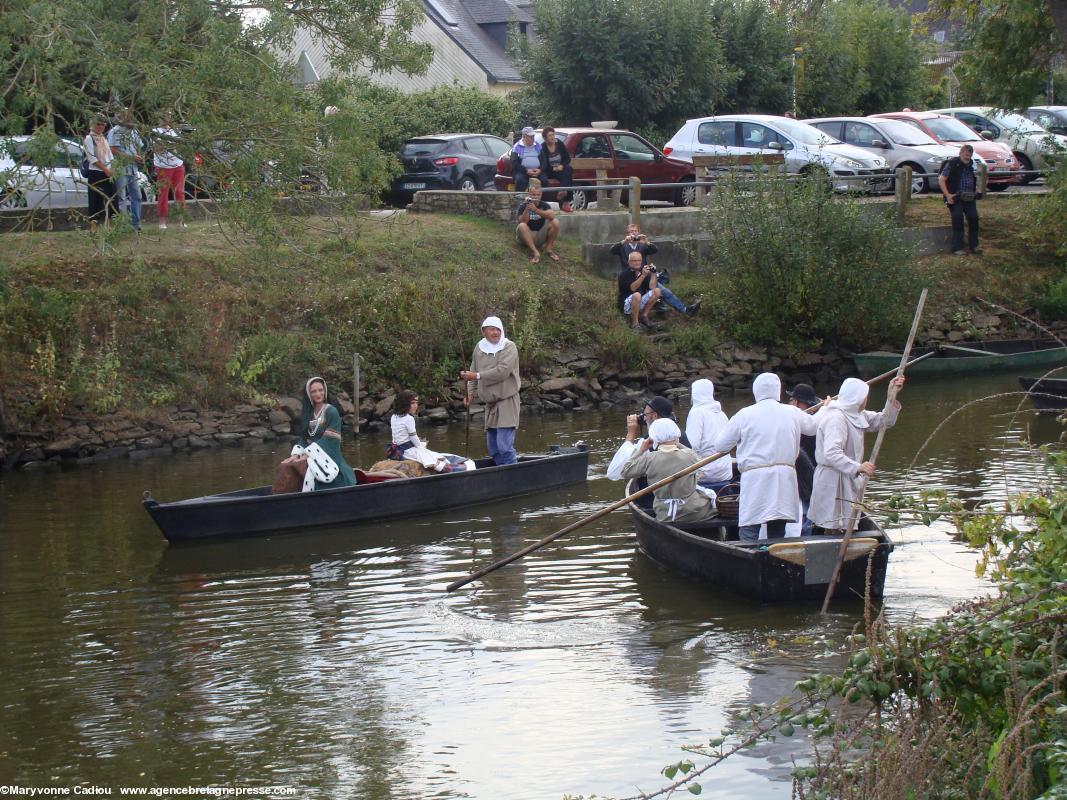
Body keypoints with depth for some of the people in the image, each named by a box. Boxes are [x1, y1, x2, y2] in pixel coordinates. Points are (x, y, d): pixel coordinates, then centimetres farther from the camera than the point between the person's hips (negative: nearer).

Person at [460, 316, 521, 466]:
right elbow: (473, 372, 16)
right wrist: (471, 393, 2)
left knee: (504, 445, -16)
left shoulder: (509, 347, -9)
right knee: (493, 447, 11)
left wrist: (477, 376, -20)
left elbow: (502, 371, -21)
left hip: (507, 401, -7)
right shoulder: (479, 348, 10)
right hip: (490, 403, 7)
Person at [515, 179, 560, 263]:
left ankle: (548, 249, -13)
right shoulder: (523, 206, -7)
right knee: (522, 226, -33)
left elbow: (552, 215, -24)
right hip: (527, 237, -2)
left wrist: (536, 210, -35)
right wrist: (527, 208, -34)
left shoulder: (544, 205, -2)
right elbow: (523, 221, -21)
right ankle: (535, 252, -40)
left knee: (555, 222, -18)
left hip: (541, 236, 2)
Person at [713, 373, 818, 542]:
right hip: (784, 481, 4)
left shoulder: (745, 415, -2)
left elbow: (720, 445, 4)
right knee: (777, 536, 11)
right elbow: (815, 426, 26)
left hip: (755, 479, -4)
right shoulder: (792, 413, 7)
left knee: (748, 535, -4)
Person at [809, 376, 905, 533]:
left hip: (847, 478, 10)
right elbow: (831, 453, -31)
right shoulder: (836, 418, -19)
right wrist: (858, 467, -39)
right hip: (832, 480, -10)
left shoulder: (857, 415, 12)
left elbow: (884, 421, 18)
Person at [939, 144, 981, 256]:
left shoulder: (971, 164, 13)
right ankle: (957, 248, -6)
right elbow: (941, 180, -10)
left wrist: (976, 192, 15)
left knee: (973, 218, -1)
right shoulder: (951, 164, -7)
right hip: (956, 198, -6)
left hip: (970, 198, 6)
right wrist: (948, 195, -17)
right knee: (958, 220, -9)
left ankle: (974, 245, 11)